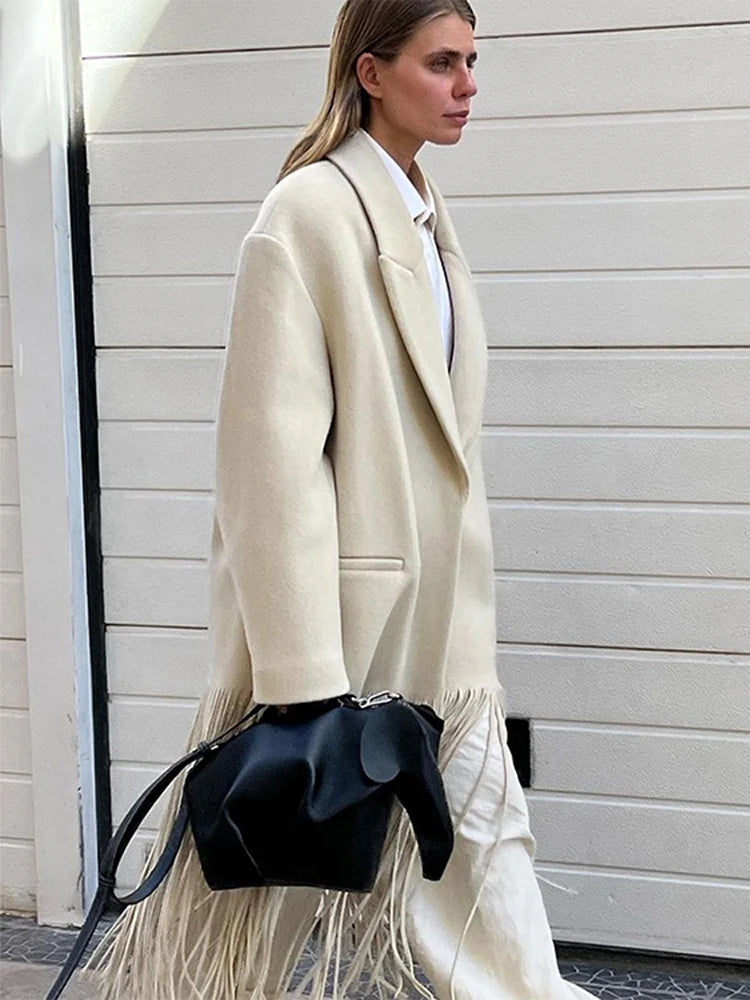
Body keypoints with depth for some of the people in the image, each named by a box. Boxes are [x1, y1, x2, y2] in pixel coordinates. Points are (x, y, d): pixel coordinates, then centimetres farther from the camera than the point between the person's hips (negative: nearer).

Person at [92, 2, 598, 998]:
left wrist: (466, 602, 14)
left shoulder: (424, 216, 11)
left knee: (480, 814, 11)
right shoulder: (307, 214, -15)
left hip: (435, 595, 7)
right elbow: (277, 448, -20)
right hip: (344, 587, -7)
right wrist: (303, 675, -22)